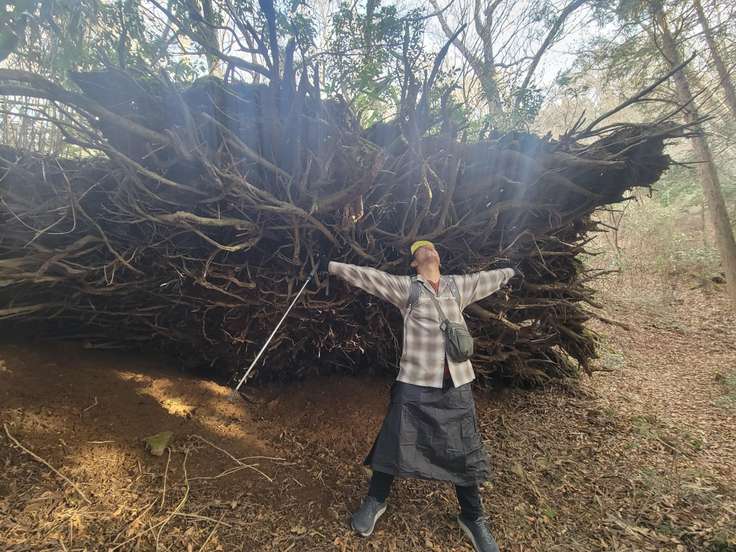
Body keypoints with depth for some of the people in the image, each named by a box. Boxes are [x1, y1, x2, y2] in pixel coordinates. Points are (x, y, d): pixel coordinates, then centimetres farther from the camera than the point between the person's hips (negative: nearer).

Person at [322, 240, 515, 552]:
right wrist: (332, 266, 2)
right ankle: (375, 502, 35)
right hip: (415, 383, -2)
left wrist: (512, 272, 39)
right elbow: (366, 276, 1)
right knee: (394, 444, 9)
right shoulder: (405, 287, 1)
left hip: (456, 385, 3)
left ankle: (472, 518, 38)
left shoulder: (458, 286, 11)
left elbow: (488, 278, 26)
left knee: (463, 452, 14)